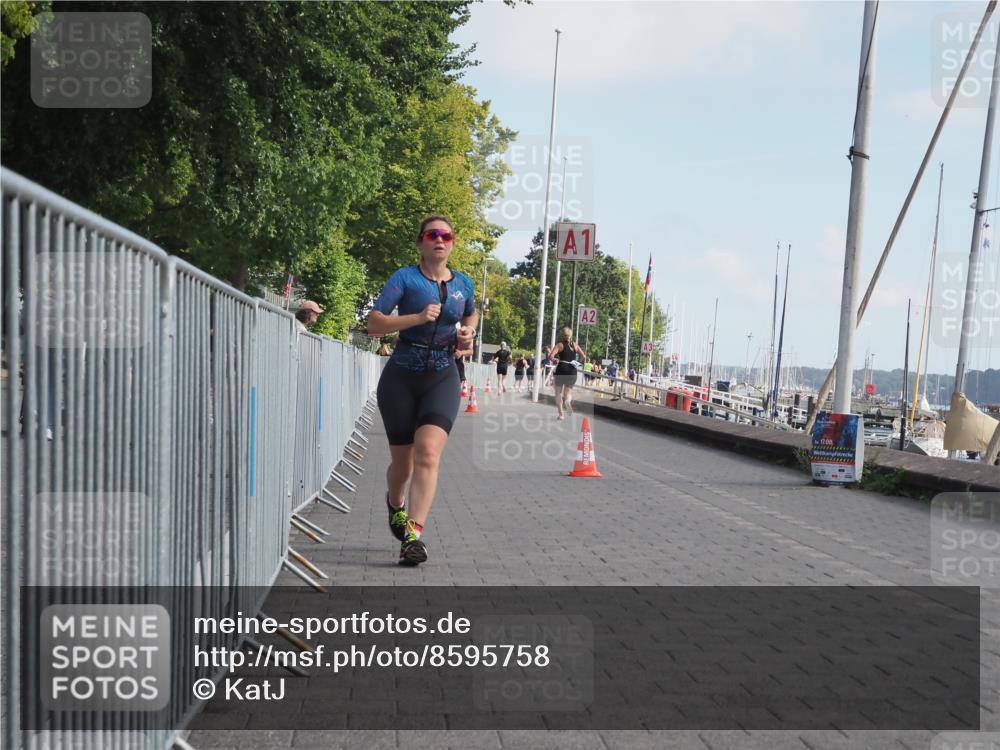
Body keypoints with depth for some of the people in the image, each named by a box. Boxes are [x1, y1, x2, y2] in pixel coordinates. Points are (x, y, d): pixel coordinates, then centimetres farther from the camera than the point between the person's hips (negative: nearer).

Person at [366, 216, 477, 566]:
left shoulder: (464, 284, 8)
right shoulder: (404, 278, -4)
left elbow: (471, 314, 31)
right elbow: (373, 324, -13)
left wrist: (468, 332, 9)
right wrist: (417, 318, -24)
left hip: (442, 378, 1)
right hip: (401, 377, -1)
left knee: (428, 453, -20)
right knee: (402, 460, 9)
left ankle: (413, 534, -24)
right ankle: (395, 504, 43)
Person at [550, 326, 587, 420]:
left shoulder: (560, 345, -4)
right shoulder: (575, 345, 5)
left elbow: (551, 356, -16)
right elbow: (584, 357, 7)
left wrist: (555, 360, 4)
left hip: (561, 370, -2)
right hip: (572, 371, 3)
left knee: (558, 392, 11)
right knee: (568, 391, 14)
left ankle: (561, 414, 4)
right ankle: (568, 401, -22)